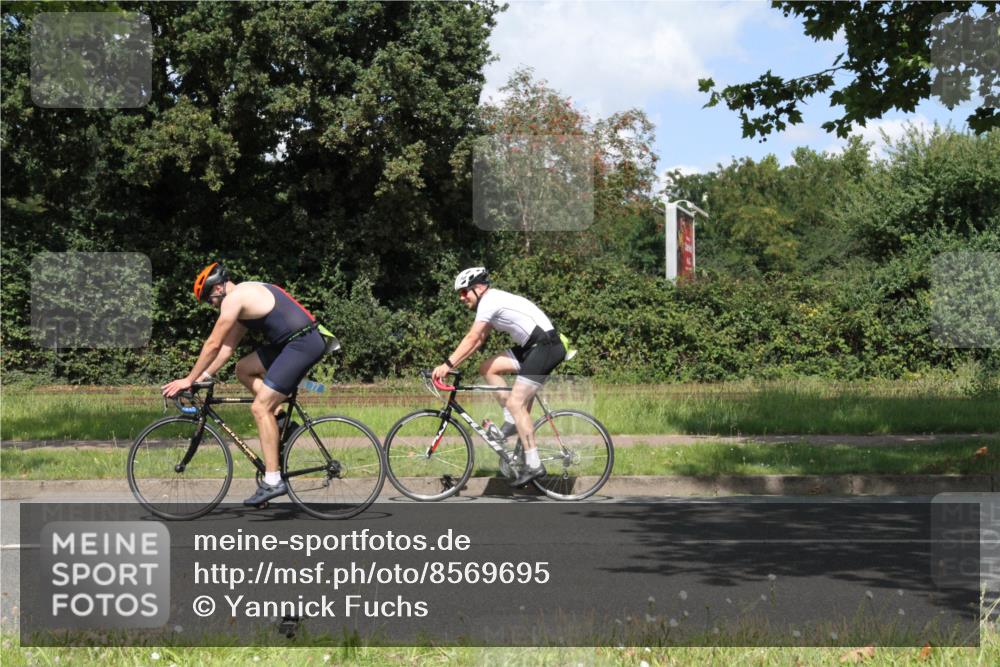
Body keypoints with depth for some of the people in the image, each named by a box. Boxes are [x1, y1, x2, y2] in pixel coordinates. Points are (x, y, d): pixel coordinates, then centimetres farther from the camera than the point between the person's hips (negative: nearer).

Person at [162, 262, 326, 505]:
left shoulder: (234, 298, -8)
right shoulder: (247, 296, 22)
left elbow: (213, 344, -7)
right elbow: (228, 346, 25)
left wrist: (189, 380, 0)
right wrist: (204, 375, 21)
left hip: (303, 344, -10)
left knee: (260, 408, -10)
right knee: (243, 369, 17)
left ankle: (273, 481, -11)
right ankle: (280, 420, 13)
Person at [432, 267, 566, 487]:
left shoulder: (489, 301, -11)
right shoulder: (493, 301, 18)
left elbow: (472, 339, -17)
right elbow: (478, 340, 19)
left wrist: (447, 365, -17)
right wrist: (452, 364, 14)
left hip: (545, 347, -10)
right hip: (531, 346, 10)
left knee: (516, 403, -11)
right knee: (488, 368, 8)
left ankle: (534, 465, -11)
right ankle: (511, 421, 10)